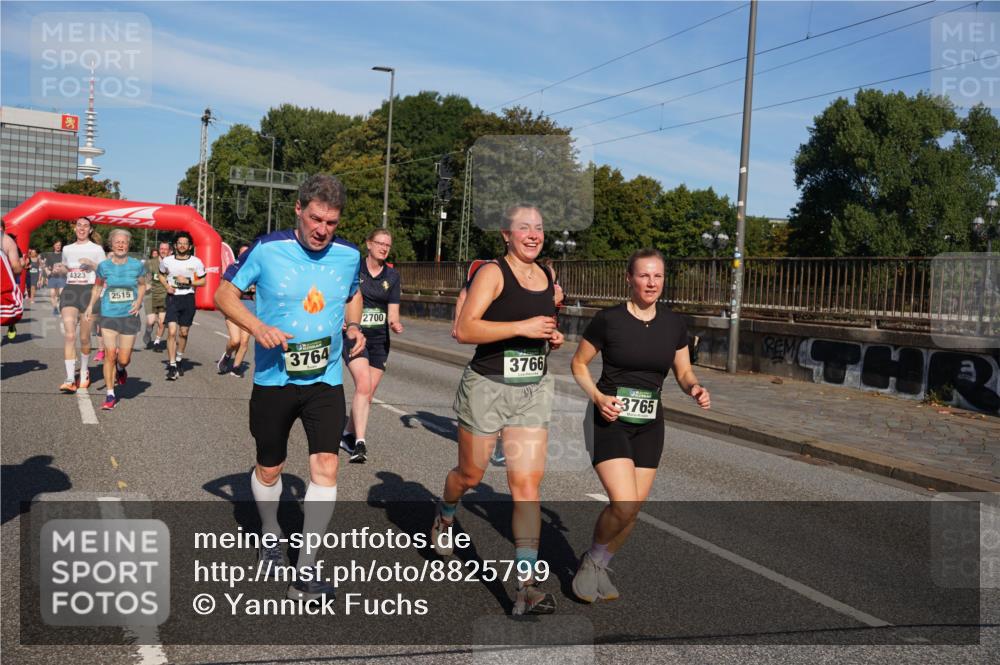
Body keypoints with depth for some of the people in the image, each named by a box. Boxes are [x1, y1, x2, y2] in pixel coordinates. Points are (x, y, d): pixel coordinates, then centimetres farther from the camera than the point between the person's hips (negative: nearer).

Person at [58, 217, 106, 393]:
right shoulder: (67, 249, 17)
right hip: (69, 291, 2)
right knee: (69, 335, -13)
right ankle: (70, 379, -18)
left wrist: (92, 264, -9)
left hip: (88, 291, -2)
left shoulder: (96, 249, 6)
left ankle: (84, 372, 29)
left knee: (84, 337, 3)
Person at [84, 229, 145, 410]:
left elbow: (142, 285, 12)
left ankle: (120, 369, 40)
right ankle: (110, 396, 8)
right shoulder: (104, 266, -1)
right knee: (110, 356, -4)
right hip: (109, 315, 0)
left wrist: (139, 300, -5)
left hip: (129, 315, 0)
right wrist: (91, 306, 3)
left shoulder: (136, 265, -1)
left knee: (124, 359, 1)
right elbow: (98, 286, 13)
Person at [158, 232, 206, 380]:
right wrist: (166, 286, -1)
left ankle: (178, 359, 34)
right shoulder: (167, 261, 1)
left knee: (183, 333, 11)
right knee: (172, 332, -12)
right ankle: (172, 366, -8)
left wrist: (188, 281, -12)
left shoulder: (196, 262, -2)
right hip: (172, 297, -1)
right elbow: (161, 275, 18)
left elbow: (202, 281, 5)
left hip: (188, 298, 1)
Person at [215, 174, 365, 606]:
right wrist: (258, 327, -21)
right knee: (269, 470, 14)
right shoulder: (266, 249, -11)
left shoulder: (349, 255, -2)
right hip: (274, 379, -1)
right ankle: (270, 534, 46)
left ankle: (305, 574, -1)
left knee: (325, 467, -11)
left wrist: (353, 327, -2)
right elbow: (224, 294, -4)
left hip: (326, 380, 1)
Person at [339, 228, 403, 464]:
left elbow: (393, 313, 4)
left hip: (379, 339, 4)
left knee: (368, 394, 8)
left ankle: (348, 435, 27)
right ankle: (359, 442, -22)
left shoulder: (392, 276, 5)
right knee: (363, 385, -22)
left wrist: (395, 325, -18)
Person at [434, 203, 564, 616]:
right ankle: (444, 518, 50)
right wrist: (522, 327, -26)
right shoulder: (492, 273, -10)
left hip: (533, 391, 4)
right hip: (487, 386, -4)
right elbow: (464, 330, -21)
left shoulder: (548, 278, 9)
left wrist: (552, 339, 5)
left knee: (527, 484, -4)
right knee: (470, 474, 14)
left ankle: (526, 585, -2)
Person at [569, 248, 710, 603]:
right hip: (609, 420, -4)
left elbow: (684, 372, 11)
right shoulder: (608, 319, -10)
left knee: (633, 508, 6)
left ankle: (598, 567, 30)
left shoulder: (674, 324, 2)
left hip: (649, 426, 5)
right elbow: (579, 363, 0)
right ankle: (591, 559, 12)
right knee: (624, 504, -17)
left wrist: (695, 388, -11)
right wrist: (597, 397, -16)